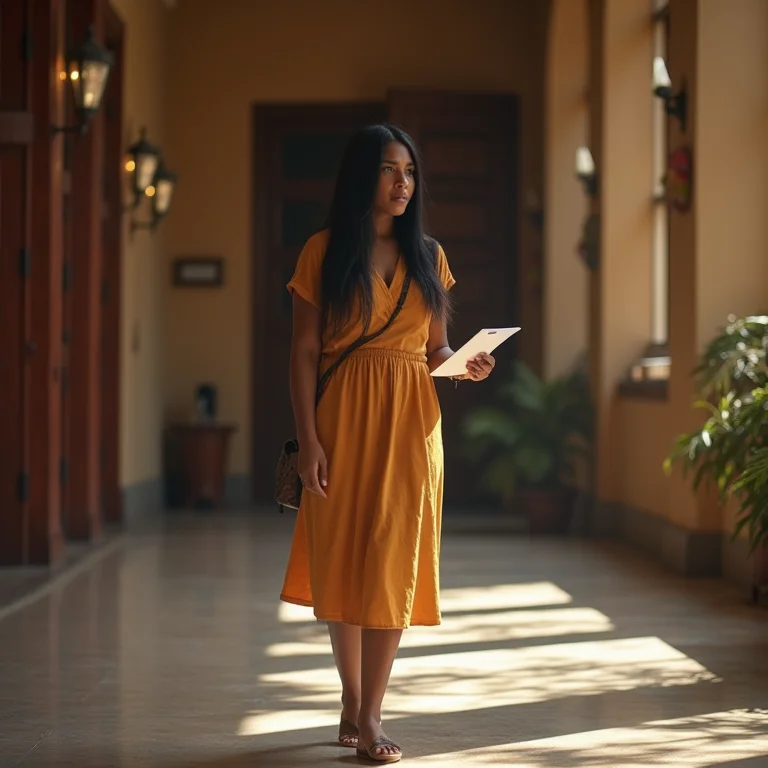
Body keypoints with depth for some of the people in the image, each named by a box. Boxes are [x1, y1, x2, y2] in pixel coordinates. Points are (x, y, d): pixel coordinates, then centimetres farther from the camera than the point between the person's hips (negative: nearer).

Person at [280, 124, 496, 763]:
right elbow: (305, 351, -2)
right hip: (342, 419, -2)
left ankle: (369, 714, 0)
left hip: (409, 421, 2)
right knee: (339, 558, 3)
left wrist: (465, 366, -8)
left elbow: (436, 348, 14)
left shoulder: (427, 255, 10)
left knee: (392, 561, -5)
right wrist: (308, 440, -9)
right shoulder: (324, 252, 1)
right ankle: (353, 700, 21)